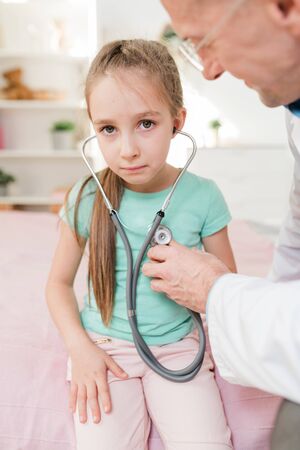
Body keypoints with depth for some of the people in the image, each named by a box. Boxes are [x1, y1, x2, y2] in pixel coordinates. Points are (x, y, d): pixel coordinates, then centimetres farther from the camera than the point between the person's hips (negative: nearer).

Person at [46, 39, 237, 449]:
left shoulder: (202, 197, -8)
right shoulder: (87, 197, -8)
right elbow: (59, 281, 4)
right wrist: (80, 348, -8)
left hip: (178, 348, 1)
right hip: (105, 349, 0)